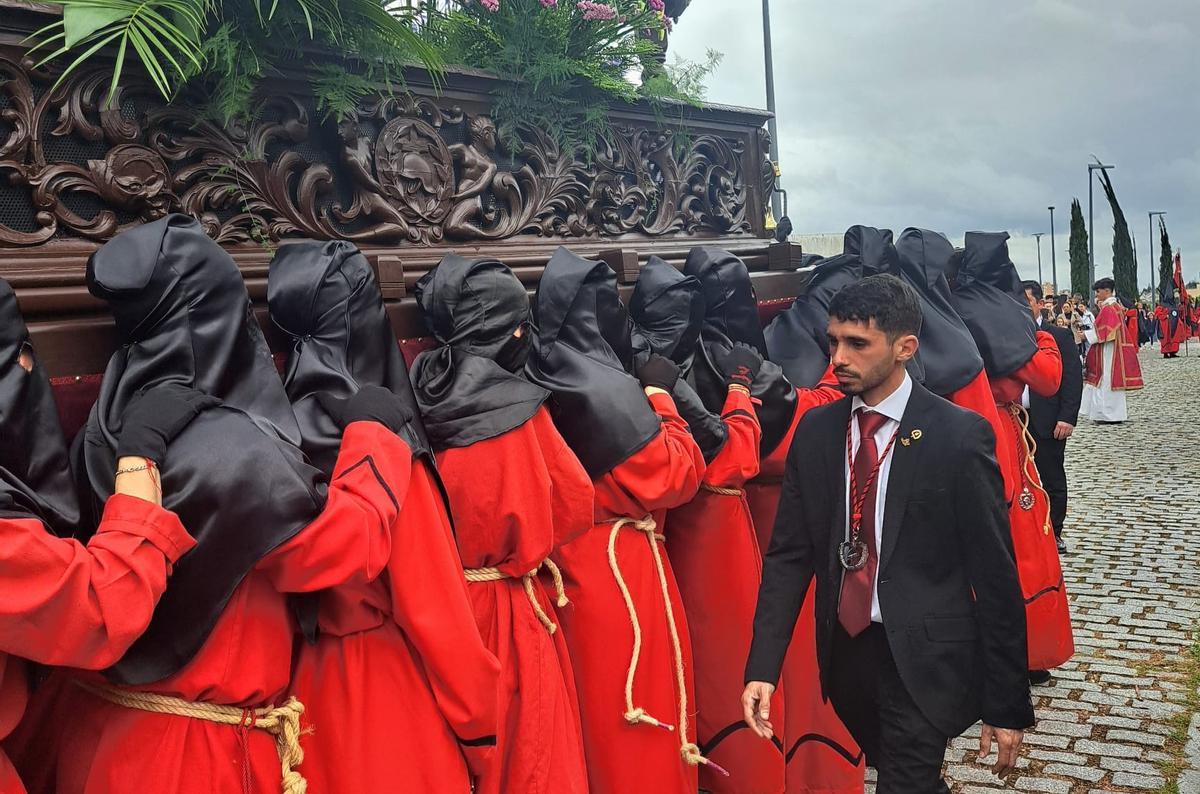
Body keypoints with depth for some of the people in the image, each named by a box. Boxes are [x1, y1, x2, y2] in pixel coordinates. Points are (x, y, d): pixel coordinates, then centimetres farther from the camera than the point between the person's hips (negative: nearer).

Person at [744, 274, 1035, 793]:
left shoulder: (959, 434, -12)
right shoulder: (815, 431, 0)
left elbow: (995, 574, -10)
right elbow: (789, 555, 1)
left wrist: (1007, 705, -8)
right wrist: (762, 667, -9)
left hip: (925, 659, -4)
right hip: (844, 649, 5)